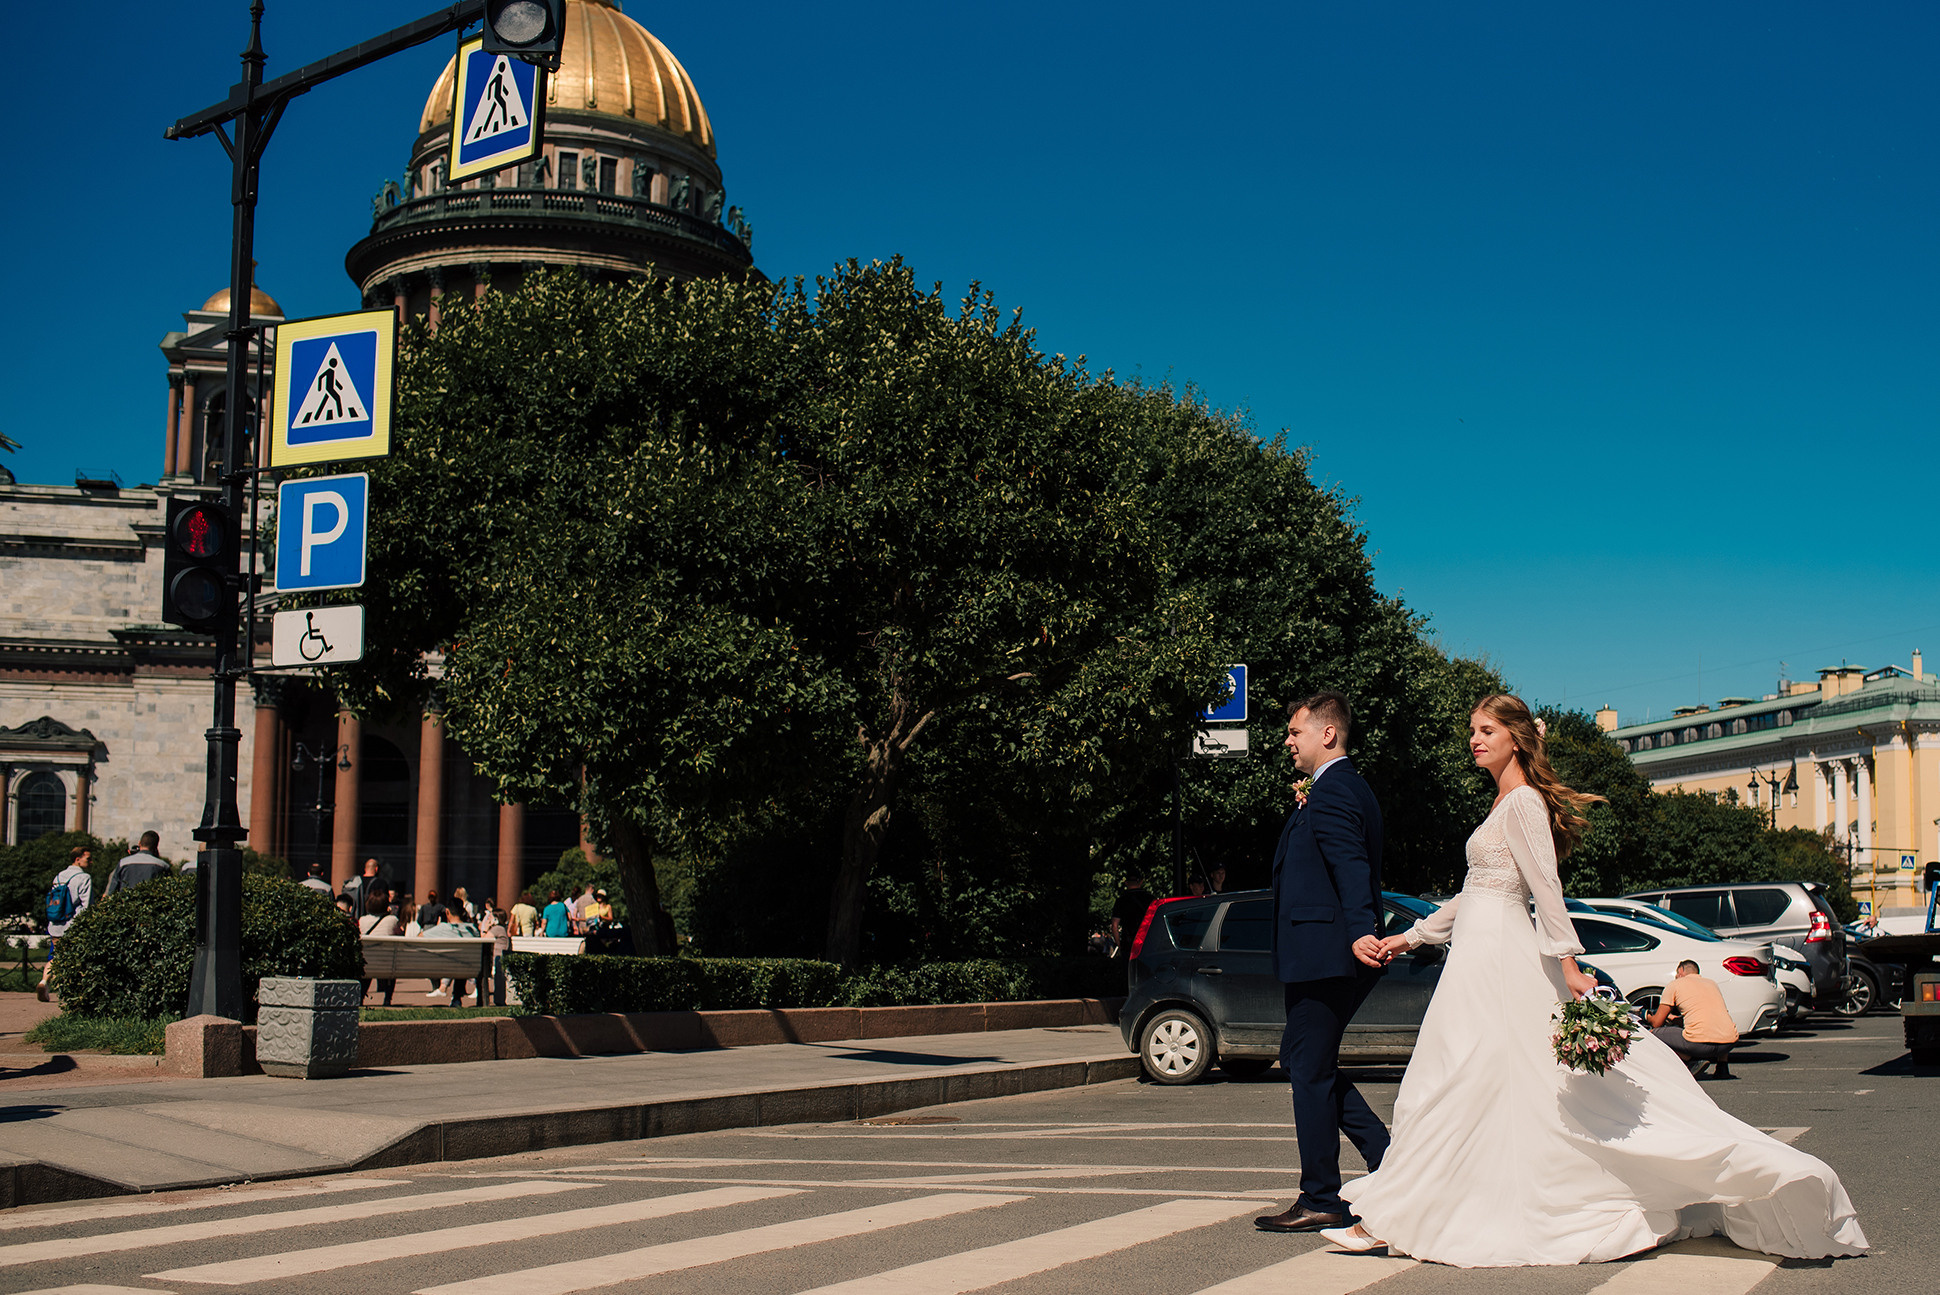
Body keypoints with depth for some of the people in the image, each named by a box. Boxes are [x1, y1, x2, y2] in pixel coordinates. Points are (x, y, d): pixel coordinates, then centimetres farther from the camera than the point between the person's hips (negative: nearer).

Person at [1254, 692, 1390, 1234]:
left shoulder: (1331, 793, -15)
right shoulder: (1350, 788, 18)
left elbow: (1351, 866, -29)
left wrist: (1360, 934, -41)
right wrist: (1305, 813, 14)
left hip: (1323, 957, -11)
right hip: (1335, 959, 11)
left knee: (1310, 1071, -3)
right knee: (1307, 1063, 17)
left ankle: (1319, 1201, 5)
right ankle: (1391, 1162, 16)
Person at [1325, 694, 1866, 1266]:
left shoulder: (1523, 801, -9)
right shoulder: (1507, 803, 18)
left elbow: (1546, 888, -16)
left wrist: (1569, 966, -20)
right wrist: (1412, 935, 24)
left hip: (1496, 957, -10)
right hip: (1484, 952, 10)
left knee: (1446, 1087, -6)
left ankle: (1388, 1219, -2)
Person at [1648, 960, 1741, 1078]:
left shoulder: (1675, 984, 11)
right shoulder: (1712, 983, 26)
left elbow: (1657, 1023, 12)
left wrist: (1648, 1017, 37)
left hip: (1700, 1044, -6)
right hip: (1729, 1043, 6)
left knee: (1653, 1033, 11)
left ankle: (1695, 1060, -4)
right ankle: (1723, 1066, 17)